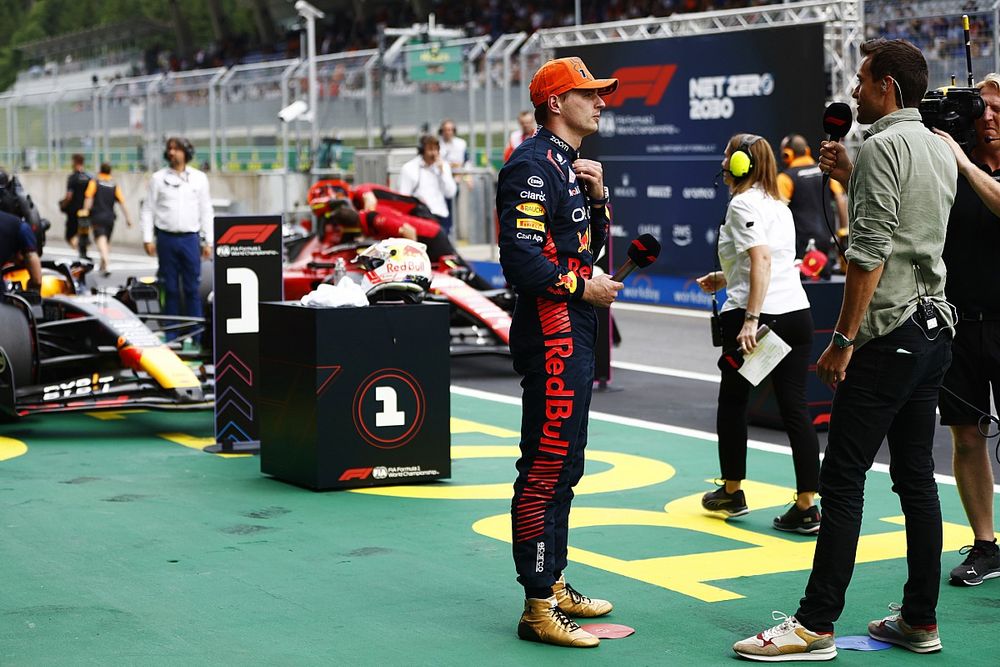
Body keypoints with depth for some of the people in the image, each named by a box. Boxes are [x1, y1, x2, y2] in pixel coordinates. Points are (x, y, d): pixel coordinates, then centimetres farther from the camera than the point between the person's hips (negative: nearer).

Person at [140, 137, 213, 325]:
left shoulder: (199, 178, 9)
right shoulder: (158, 178, 6)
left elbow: (206, 212, 10)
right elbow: (148, 210, 6)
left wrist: (208, 242, 6)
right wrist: (147, 239, -2)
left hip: (190, 239, 0)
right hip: (166, 238, 0)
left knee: (192, 288, 0)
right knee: (170, 288, 4)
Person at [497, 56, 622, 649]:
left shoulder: (572, 166, 18)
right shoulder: (533, 165, -14)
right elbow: (521, 259, -23)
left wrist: (597, 197, 5)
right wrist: (582, 288, -13)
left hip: (575, 333, 11)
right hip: (551, 333, -11)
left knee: (564, 463, 18)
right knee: (547, 465, -9)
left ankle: (554, 584, 29)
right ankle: (538, 609, -6)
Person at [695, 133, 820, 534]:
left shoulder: (743, 204, -8)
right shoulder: (778, 205, 18)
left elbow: (761, 260, -20)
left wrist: (751, 318, -25)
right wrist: (725, 280, 32)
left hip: (753, 317, -7)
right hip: (797, 313, 7)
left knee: (733, 402, 13)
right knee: (794, 409, 2)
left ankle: (732, 492, 25)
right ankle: (806, 508, -2)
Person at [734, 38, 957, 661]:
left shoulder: (883, 146, -12)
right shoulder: (940, 150, 15)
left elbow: (870, 252, -19)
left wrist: (844, 339, -17)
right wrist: (851, 178, 21)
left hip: (889, 333, -9)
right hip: (935, 329, 9)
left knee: (843, 476, -8)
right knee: (916, 476, 11)